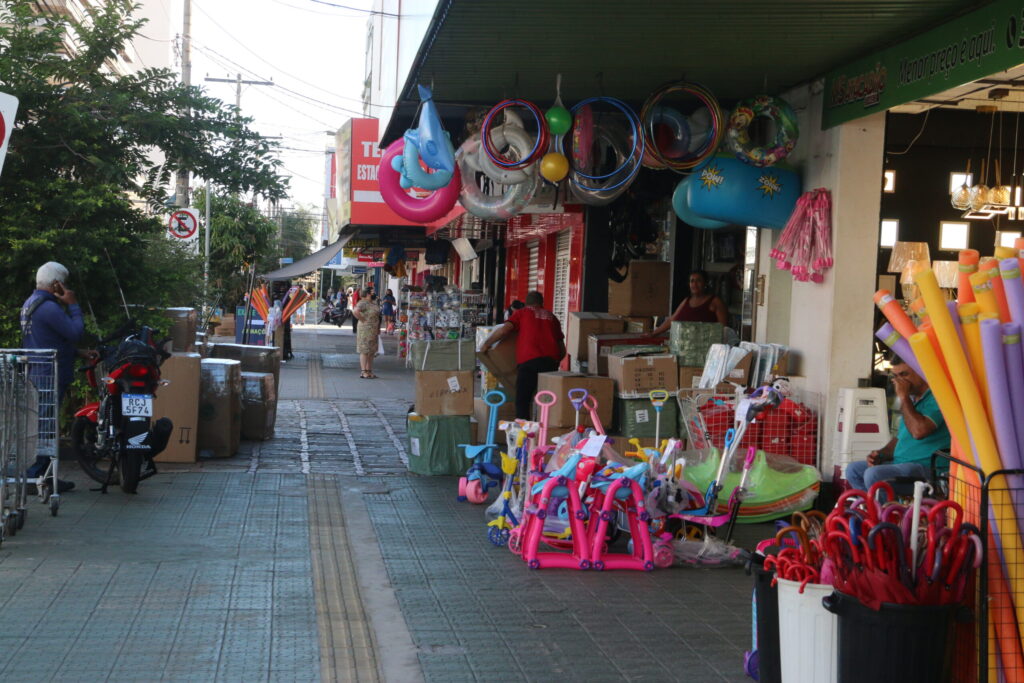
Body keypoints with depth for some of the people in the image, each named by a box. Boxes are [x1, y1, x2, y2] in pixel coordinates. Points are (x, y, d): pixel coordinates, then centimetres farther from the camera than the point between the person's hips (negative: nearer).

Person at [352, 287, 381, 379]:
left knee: (372, 352, 11)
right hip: (366, 329, -9)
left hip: (373, 331, 9)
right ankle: (363, 372, -6)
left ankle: (369, 371, 16)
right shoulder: (363, 303, -14)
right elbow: (355, 311, -30)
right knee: (365, 351, -7)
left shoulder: (372, 303, 15)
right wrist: (363, 320, -20)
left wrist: (378, 328, 18)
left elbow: (377, 315, 26)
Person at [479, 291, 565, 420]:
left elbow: (504, 329, -1)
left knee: (522, 401, -2)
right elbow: (562, 349, 20)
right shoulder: (551, 317, 23)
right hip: (552, 360, 4)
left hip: (529, 360, -4)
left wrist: (486, 344, 10)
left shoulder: (522, 313, 15)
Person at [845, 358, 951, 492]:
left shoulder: (936, 398, -12)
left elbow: (919, 431, -28)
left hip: (925, 466, -10)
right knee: (853, 469, 6)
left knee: (873, 474, -29)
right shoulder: (912, 400, 20)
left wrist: (904, 397, -16)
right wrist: (880, 454, 7)